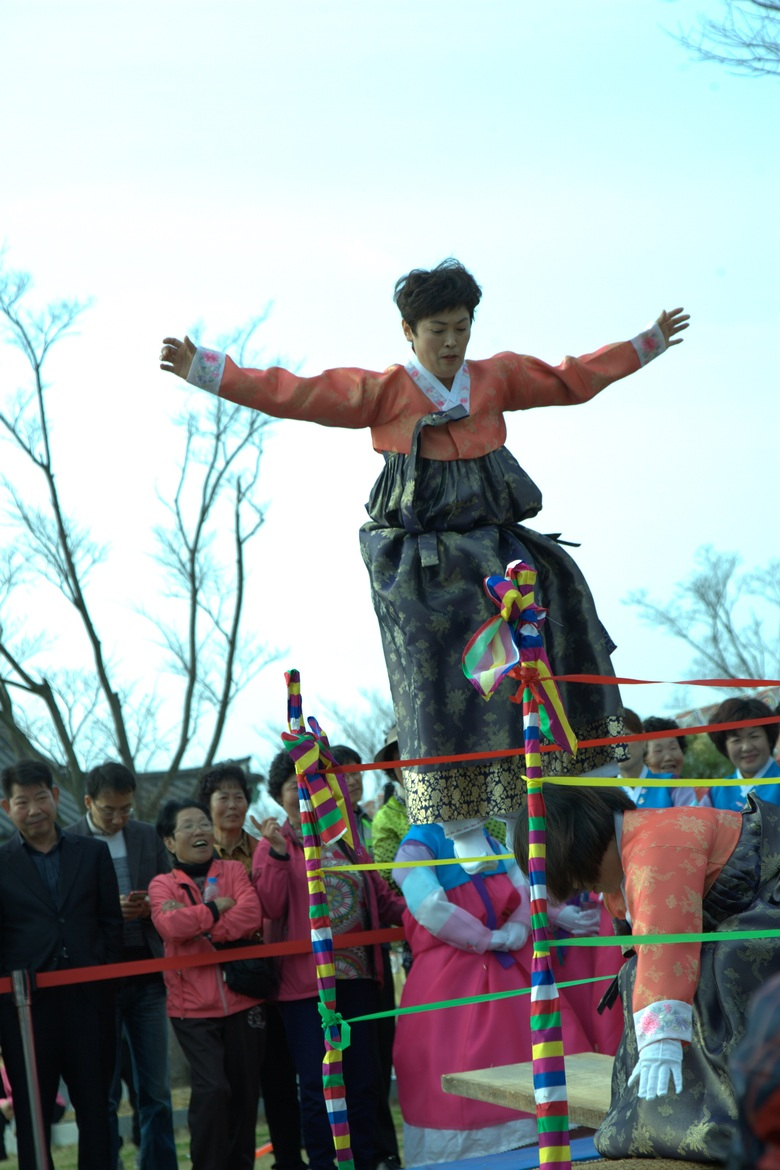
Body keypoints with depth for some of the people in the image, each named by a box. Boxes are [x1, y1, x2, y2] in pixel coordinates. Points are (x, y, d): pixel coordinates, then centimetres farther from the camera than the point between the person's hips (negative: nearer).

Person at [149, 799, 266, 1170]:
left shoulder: (234, 871, 9)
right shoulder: (162, 885, 3)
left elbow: (251, 915, -9)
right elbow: (170, 926, -17)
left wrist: (194, 922, -14)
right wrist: (217, 908, -9)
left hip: (240, 999, 3)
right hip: (192, 1007, -3)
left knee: (244, 1091, 7)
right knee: (212, 1088, -15)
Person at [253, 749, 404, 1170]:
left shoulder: (346, 843, 13)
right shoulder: (275, 845, -1)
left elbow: (382, 899, 14)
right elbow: (271, 907, -13)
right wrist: (279, 853, -23)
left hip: (357, 976, 5)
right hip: (306, 981, -5)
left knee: (363, 1080, 9)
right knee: (318, 1083, -5)